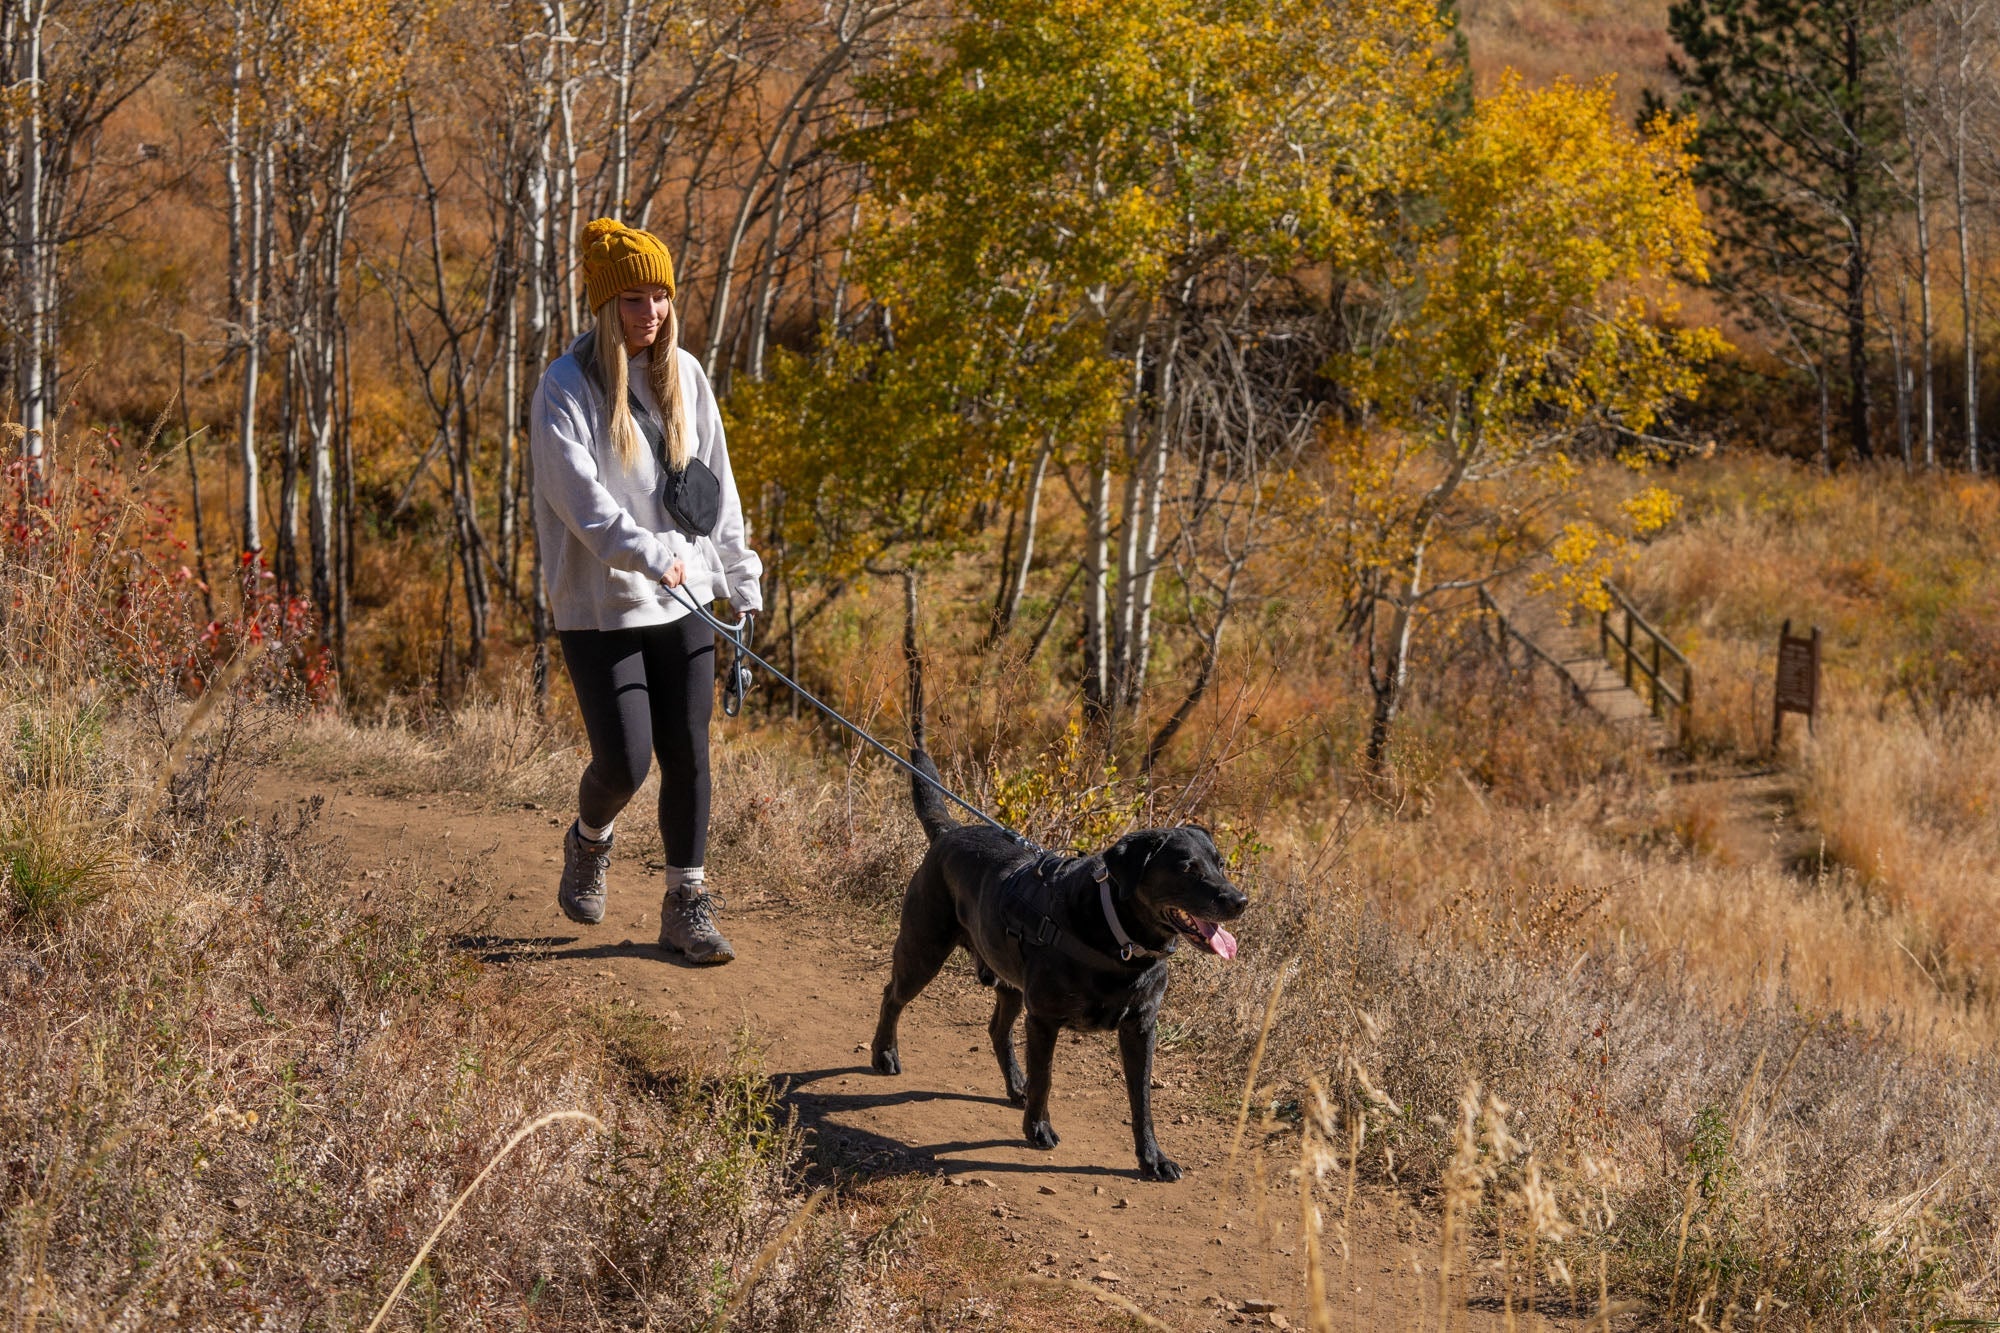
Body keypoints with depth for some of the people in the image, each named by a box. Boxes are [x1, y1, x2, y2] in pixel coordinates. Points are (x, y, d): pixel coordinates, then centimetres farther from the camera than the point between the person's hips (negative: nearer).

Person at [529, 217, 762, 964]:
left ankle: (687, 905, 14)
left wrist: (740, 580, 12)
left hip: (682, 602, 5)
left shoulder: (685, 377, 7)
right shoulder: (567, 388, -10)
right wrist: (648, 554, -34)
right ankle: (588, 845, 28)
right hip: (599, 608, -5)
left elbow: (717, 487, 14)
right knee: (623, 760, -5)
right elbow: (580, 496, -21)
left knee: (688, 755, 3)